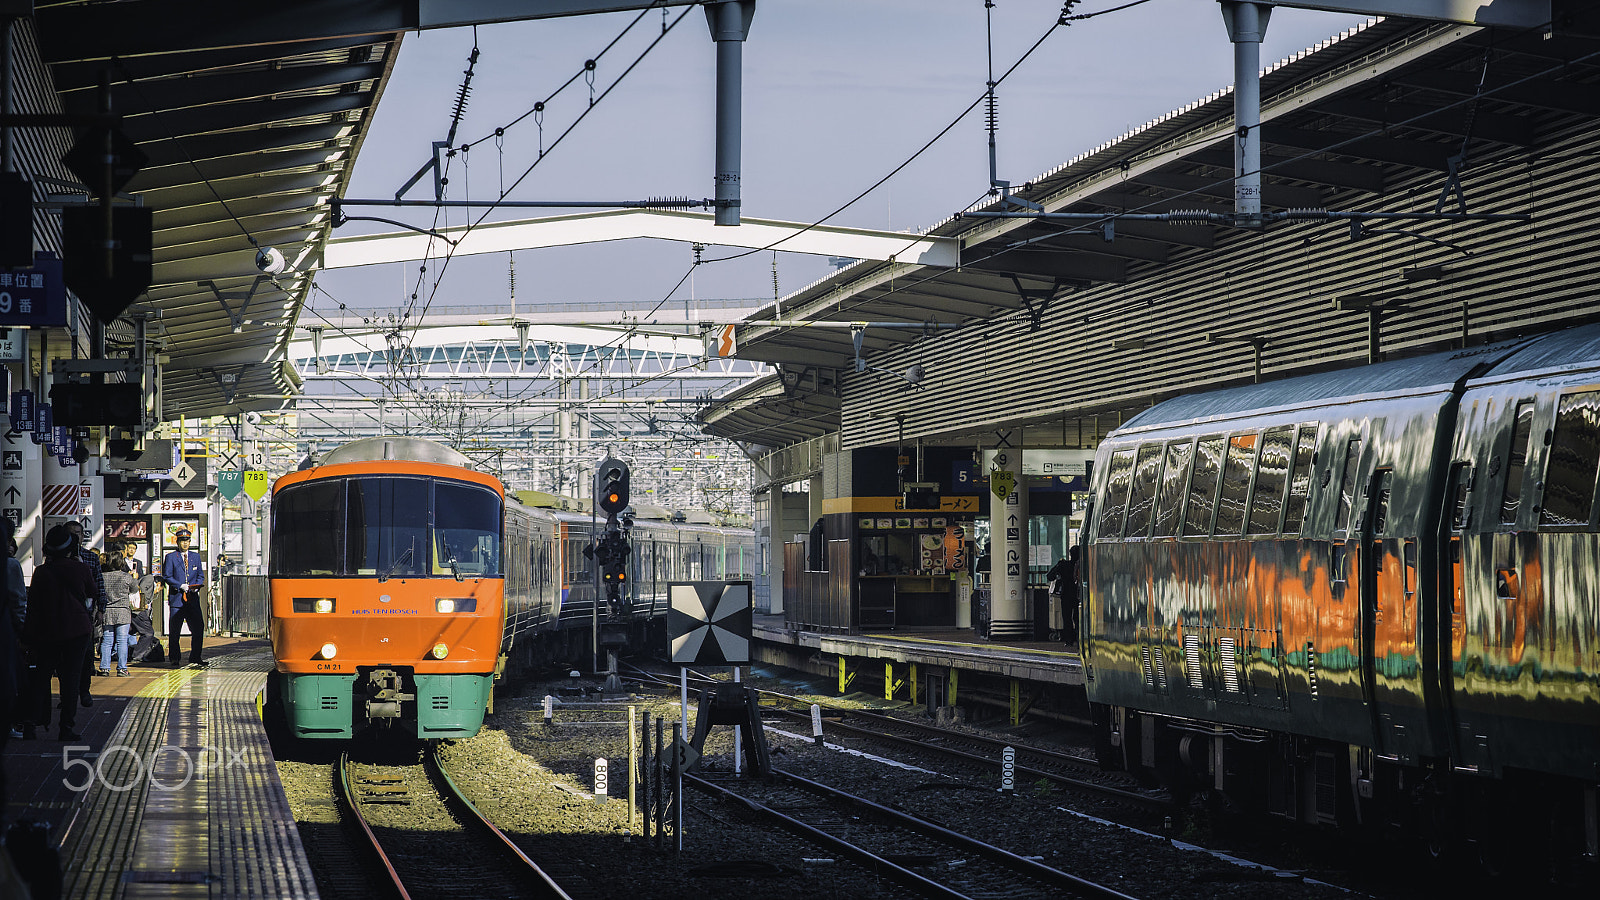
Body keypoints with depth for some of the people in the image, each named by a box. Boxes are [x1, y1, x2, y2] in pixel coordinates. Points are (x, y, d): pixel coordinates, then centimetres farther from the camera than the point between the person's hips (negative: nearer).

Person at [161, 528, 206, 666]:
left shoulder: (195, 556, 15)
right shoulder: (170, 557, 3)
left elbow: (200, 575, 15)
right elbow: (166, 576, -2)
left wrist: (196, 586, -5)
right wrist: (180, 586, -14)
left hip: (193, 598, 3)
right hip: (177, 598, -3)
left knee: (198, 628, -1)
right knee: (174, 630, -2)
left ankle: (195, 657, 8)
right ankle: (174, 658, 7)